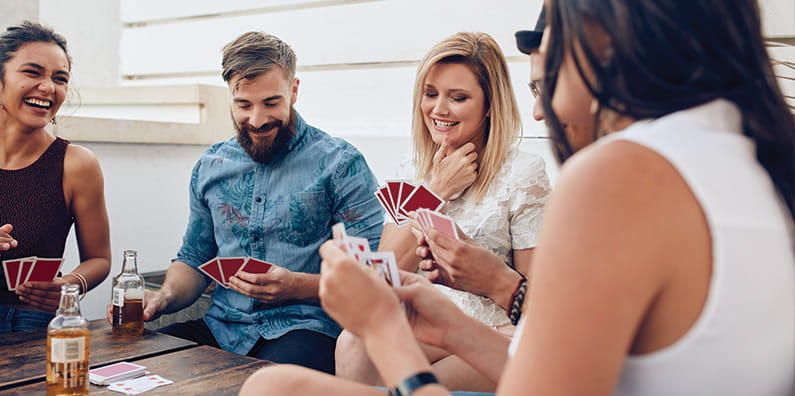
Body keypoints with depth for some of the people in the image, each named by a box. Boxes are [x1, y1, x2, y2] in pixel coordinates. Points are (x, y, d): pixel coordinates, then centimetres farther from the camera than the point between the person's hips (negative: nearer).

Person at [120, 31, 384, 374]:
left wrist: (296, 286, -22)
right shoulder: (210, 167, 14)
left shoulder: (339, 163, -3)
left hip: (305, 328, -5)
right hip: (221, 329, 5)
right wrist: (166, 296, 0)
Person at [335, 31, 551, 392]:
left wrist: (498, 281, -25)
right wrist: (438, 191, -5)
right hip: (412, 327, 3)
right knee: (354, 345, -34)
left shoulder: (523, 173, -1)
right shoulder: (411, 173, 14)